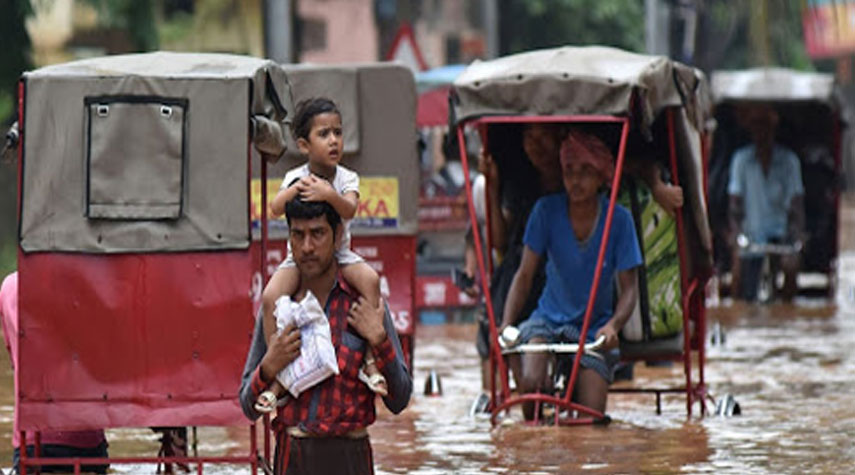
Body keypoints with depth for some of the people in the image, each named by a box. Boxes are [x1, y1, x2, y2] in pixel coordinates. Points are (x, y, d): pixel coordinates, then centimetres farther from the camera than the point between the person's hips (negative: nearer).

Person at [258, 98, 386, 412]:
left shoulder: (347, 179, -4)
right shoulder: (296, 177, -4)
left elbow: (349, 210, -23)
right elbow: (275, 209, -19)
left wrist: (329, 194, -41)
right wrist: (295, 190, -35)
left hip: (339, 255, 1)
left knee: (370, 279, -30)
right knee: (271, 297, -27)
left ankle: (370, 361, -23)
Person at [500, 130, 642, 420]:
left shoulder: (618, 219, -10)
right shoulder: (547, 211, -7)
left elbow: (629, 288, -7)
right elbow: (524, 275, -4)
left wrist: (613, 325, -27)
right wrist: (506, 325, -19)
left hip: (594, 328, 0)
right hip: (548, 319, 0)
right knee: (529, 384, -30)